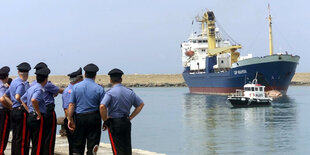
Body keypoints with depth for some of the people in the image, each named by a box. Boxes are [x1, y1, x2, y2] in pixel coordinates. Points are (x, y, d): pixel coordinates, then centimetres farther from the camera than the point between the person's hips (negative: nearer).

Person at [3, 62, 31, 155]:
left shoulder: (13, 82, 15)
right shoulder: (22, 83, -13)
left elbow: (5, 96, 25)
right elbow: (17, 97, -29)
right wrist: (26, 106, -17)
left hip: (14, 111, 9)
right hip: (22, 112, -9)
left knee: (15, 137, 14)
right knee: (23, 138, -5)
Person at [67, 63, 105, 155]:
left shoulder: (76, 87, 2)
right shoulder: (99, 89, -5)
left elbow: (71, 105, 0)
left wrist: (70, 119, 6)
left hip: (80, 117, 2)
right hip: (94, 118, -2)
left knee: (78, 145, 10)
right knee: (92, 144, 5)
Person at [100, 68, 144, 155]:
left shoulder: (110, 93, -12)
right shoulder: (130, 92, 6)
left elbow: (102, 106, -26)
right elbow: (141, 104, 13)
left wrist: (105, 121, -12)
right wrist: (130, 117, 12)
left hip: (114, 123, -5)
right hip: (126, 123, 5)